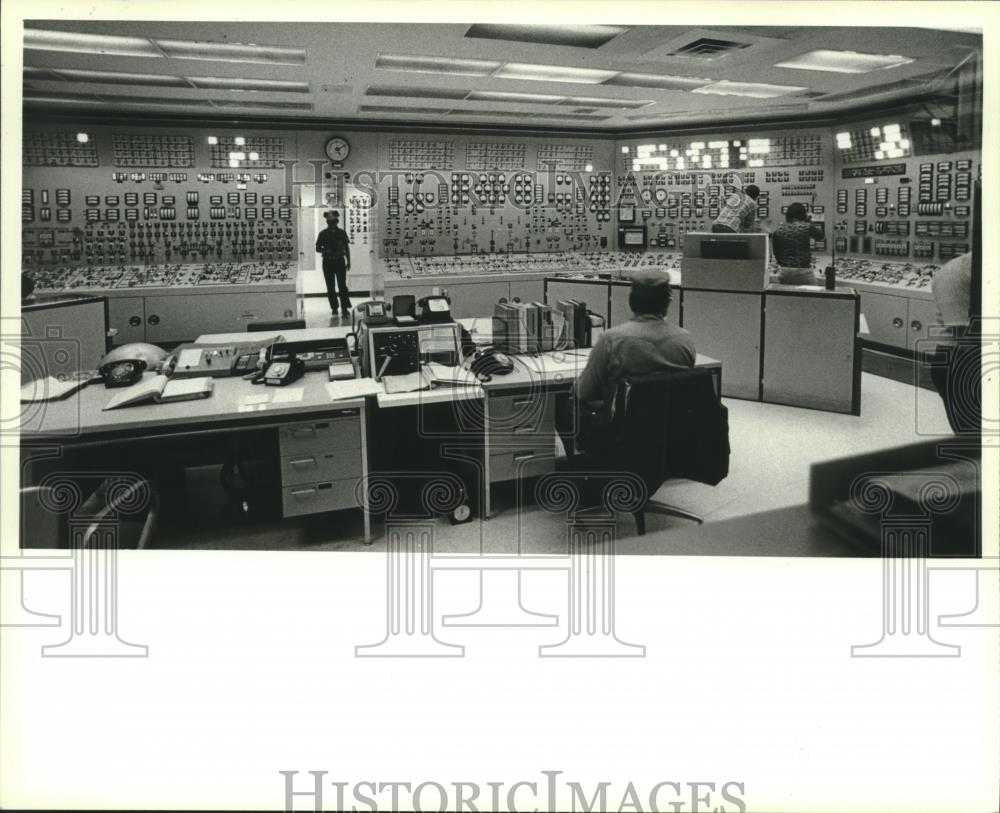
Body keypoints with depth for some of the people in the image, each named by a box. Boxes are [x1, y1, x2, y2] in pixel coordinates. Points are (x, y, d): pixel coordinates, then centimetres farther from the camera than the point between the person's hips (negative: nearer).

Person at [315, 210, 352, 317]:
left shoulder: (342, 233, 5)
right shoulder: (323, 234, 2)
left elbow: (347, 248, 10)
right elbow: (317, 249, 4)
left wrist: (348, 261, 5)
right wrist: (326, 250, -16)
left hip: (340, 261, -1)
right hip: (328, 262, 1)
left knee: (342, 285, -9)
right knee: (330, 287, 4)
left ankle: (345, 308, -11)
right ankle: (334, 308, 13)